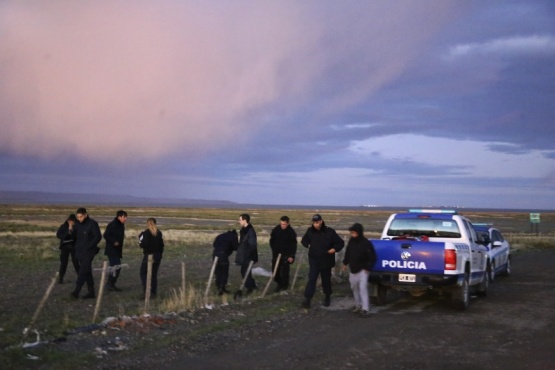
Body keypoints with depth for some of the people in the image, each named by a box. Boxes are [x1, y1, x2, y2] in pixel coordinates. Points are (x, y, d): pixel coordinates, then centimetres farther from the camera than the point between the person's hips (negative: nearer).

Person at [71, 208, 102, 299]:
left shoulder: (92, 224, -10)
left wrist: (88, 247, -16)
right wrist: (76, 247, 6)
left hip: (88, 252, -7)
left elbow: (98, 237, -13)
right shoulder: (78, 225, 9)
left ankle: (76, 291, -16)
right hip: (80, 252, 7)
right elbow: (75, 236, 19)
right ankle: (91, 292, 16)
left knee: (83, 272, -12)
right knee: (87, 272, 10)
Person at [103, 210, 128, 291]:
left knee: (117, 267, 11)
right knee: (116, 266, -14)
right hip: (111, 250, -10)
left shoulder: (121, 225, 13)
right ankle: (109, 284, -5)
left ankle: (112, 284, 19)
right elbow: (106, 235, -19)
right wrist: (114, 242, -28)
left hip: (117, 250, 10)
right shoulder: (112, 225, -16)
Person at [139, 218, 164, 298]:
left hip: (148, 256, -6)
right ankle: (153, 292, 11)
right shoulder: (159, 233, 7)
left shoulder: (146, 233, -12)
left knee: (143, 273, 5)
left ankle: (146, 289, -9)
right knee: (154, 274, 12)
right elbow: (162, 245, 10)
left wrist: (140, 240, 1)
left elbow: (144, 245, -18)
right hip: (157, 256, 6)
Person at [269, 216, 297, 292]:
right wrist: (274, 249, 6)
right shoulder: (276, 230, -3)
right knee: (275, 269, 5)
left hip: (286, 254, -3)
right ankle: (279, 283, 22)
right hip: (276, 253, 3)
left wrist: (291, 256, -11)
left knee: (284, 271, -3)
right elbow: (272, 241, 11)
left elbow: (293, 245, -7)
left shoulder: (291, 232, -10)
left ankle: (284, 285, 13)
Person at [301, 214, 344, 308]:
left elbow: (341, 243, -5)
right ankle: (307, 299, -10)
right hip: (314, 260, 1)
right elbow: (304, 240, 17)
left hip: (326, 261, -1)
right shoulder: (310, 231, -3)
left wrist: (334, 249, -20)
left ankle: (327, 297, 33)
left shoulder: (330, 232, -12)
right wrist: (308, 245, -2)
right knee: (311, 279, -9)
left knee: (326, 280, 12)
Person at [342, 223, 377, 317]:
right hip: (353, 269, 7)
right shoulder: (351, 241, 0)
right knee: (354, 287, 15)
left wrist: (367, 268, -15)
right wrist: (345, 263, 17)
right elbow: (348, 252, 16)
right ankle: (358, 305, 31)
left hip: (362, 270, -7)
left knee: (363, 288, -15)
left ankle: (365, 309, -16)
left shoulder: (366, 243, -18)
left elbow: (372, 258, -12)